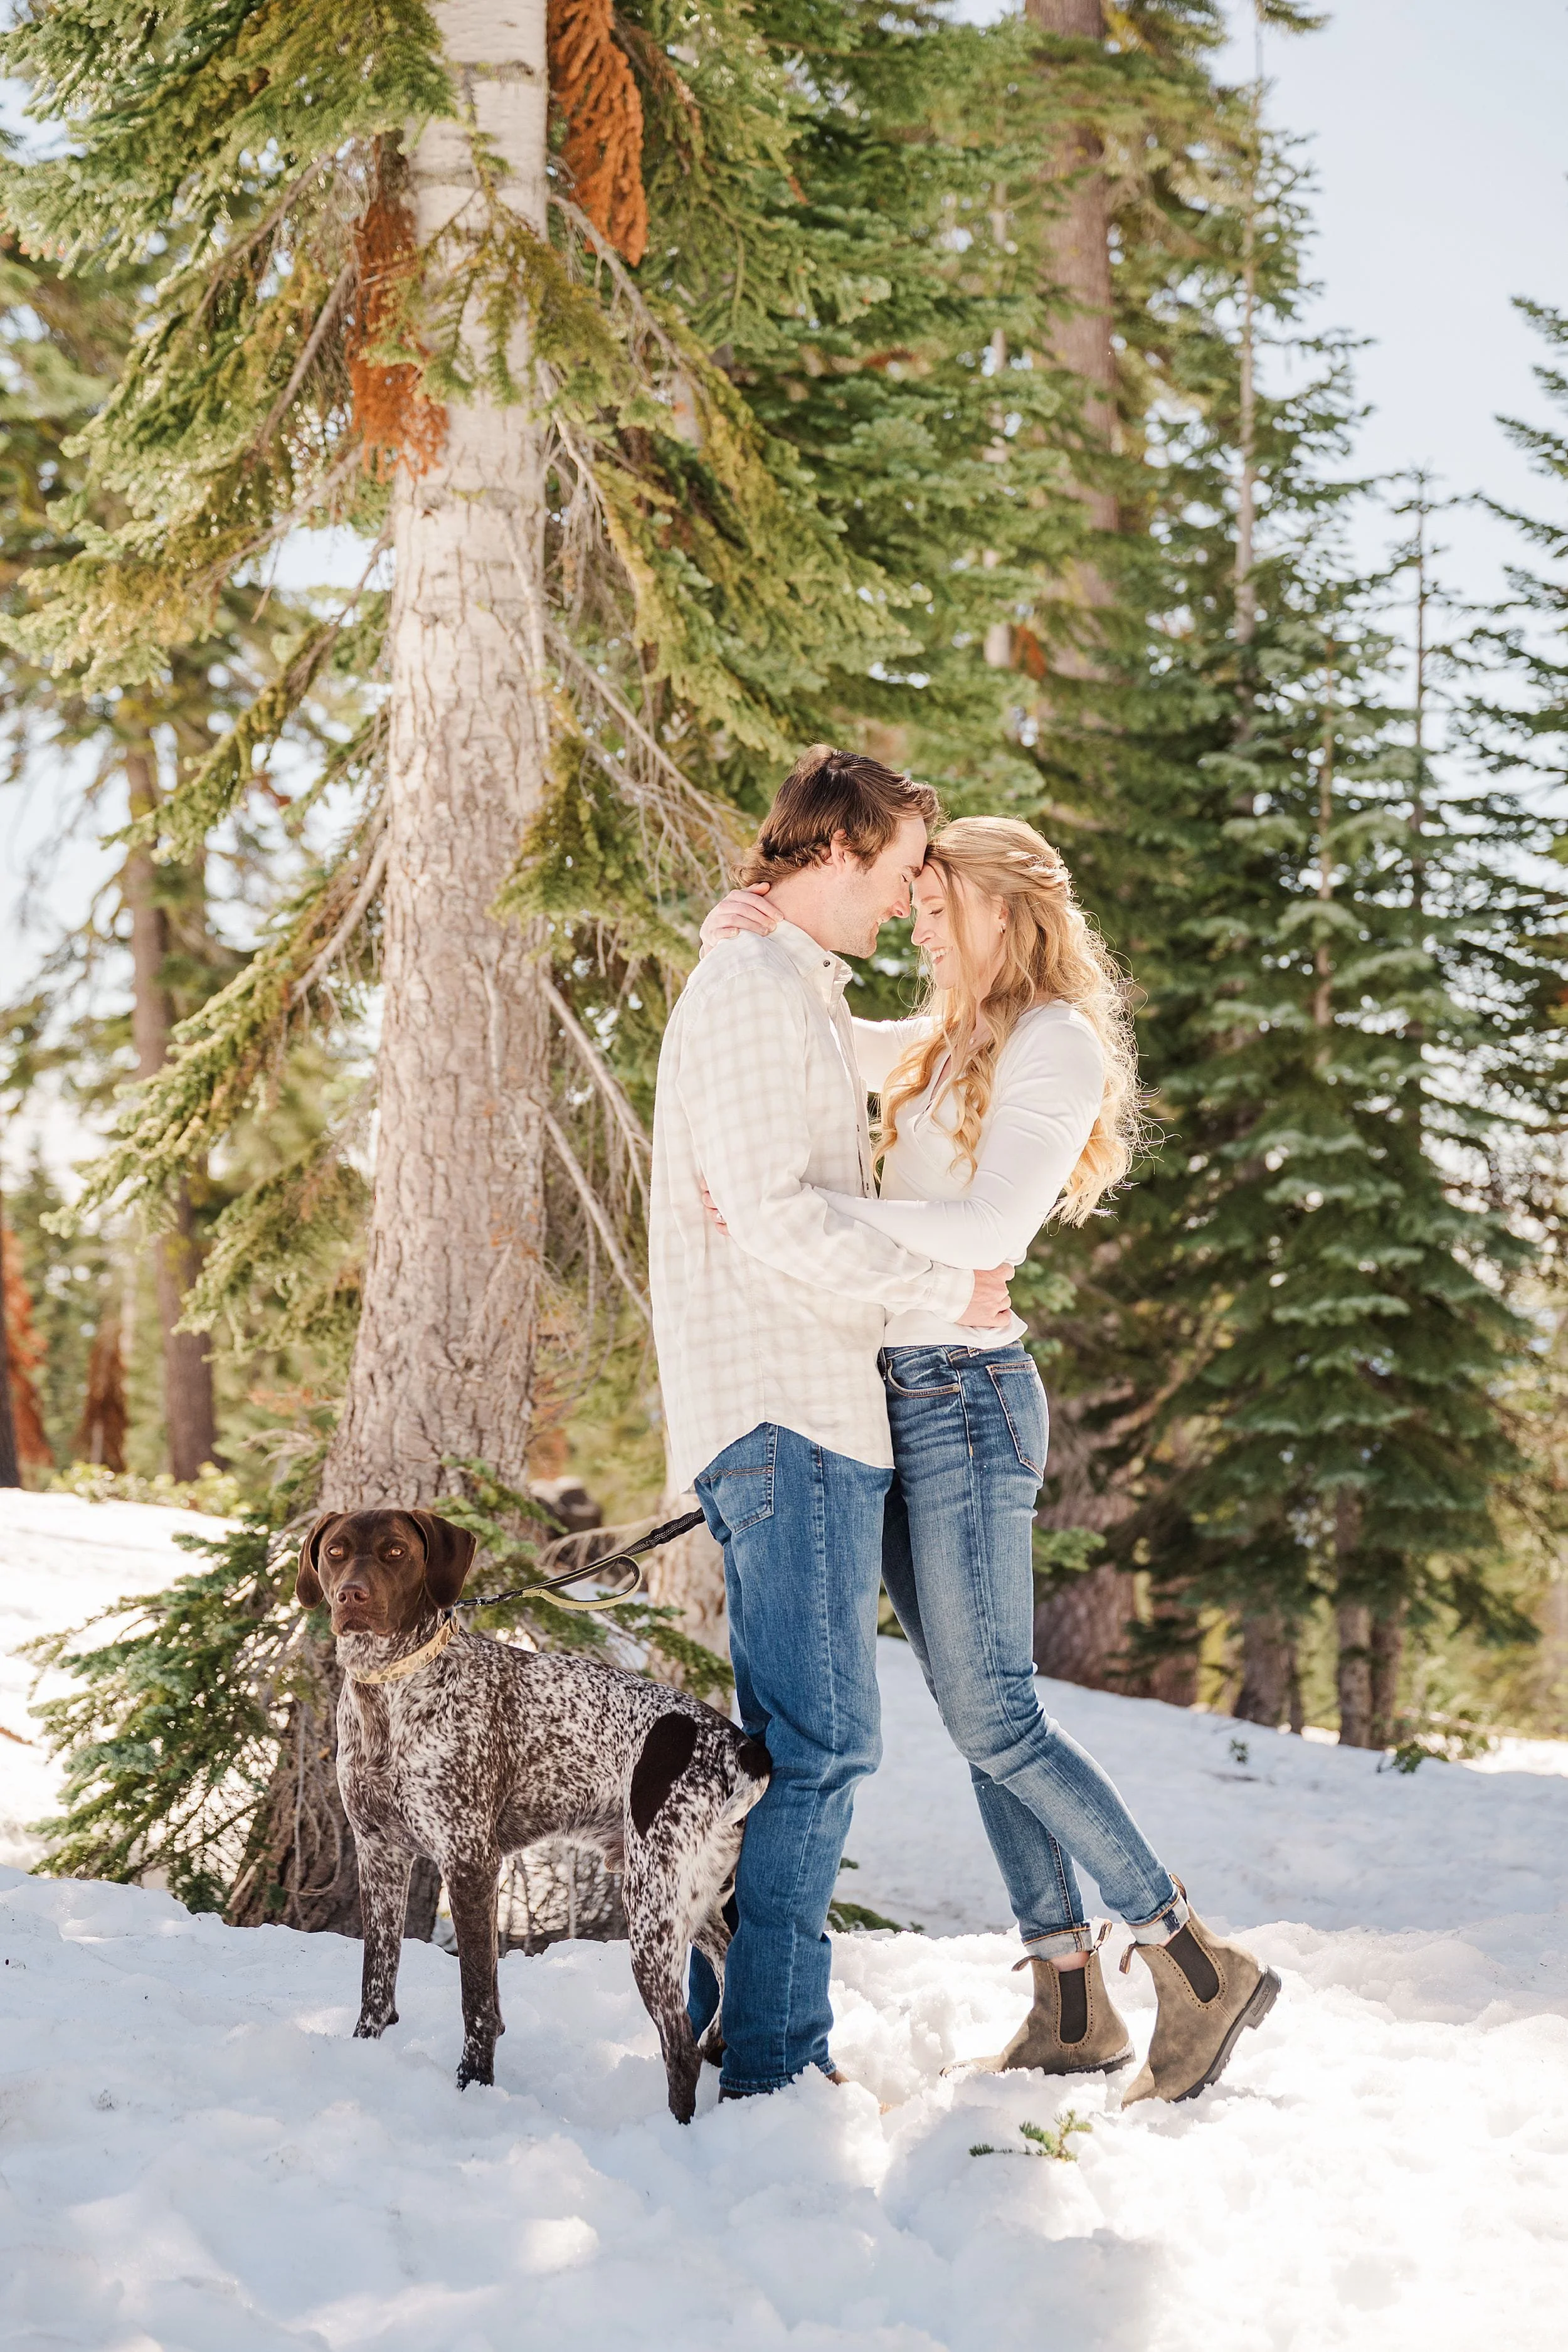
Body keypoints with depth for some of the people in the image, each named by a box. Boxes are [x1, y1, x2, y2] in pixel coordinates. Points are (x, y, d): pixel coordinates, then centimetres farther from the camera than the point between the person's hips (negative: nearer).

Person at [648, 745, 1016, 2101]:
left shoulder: (804, 1001, 24)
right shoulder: (751, 990, -9)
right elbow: (767, 1214, -18)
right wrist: (943, 1289, -12)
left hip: (820, 1420, 10)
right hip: (782, 1415, -10)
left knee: (796, 1741, 12)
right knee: (822, 1738, -12)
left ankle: (732, 2023, 18)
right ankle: (773, 2064, -9)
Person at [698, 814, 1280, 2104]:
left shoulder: (1055, 1043, -8)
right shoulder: (942, 1046, 17)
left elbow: (987, 1231, -19)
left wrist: (800, 1206, -25)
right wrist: (733, 942, 1)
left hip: (966, 1395, -8)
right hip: (903, 1398, 8)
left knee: (995, 1718, -10)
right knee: (982, 1718, 7)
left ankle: (1200, 1966, -3)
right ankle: (1071, 1999, 11)